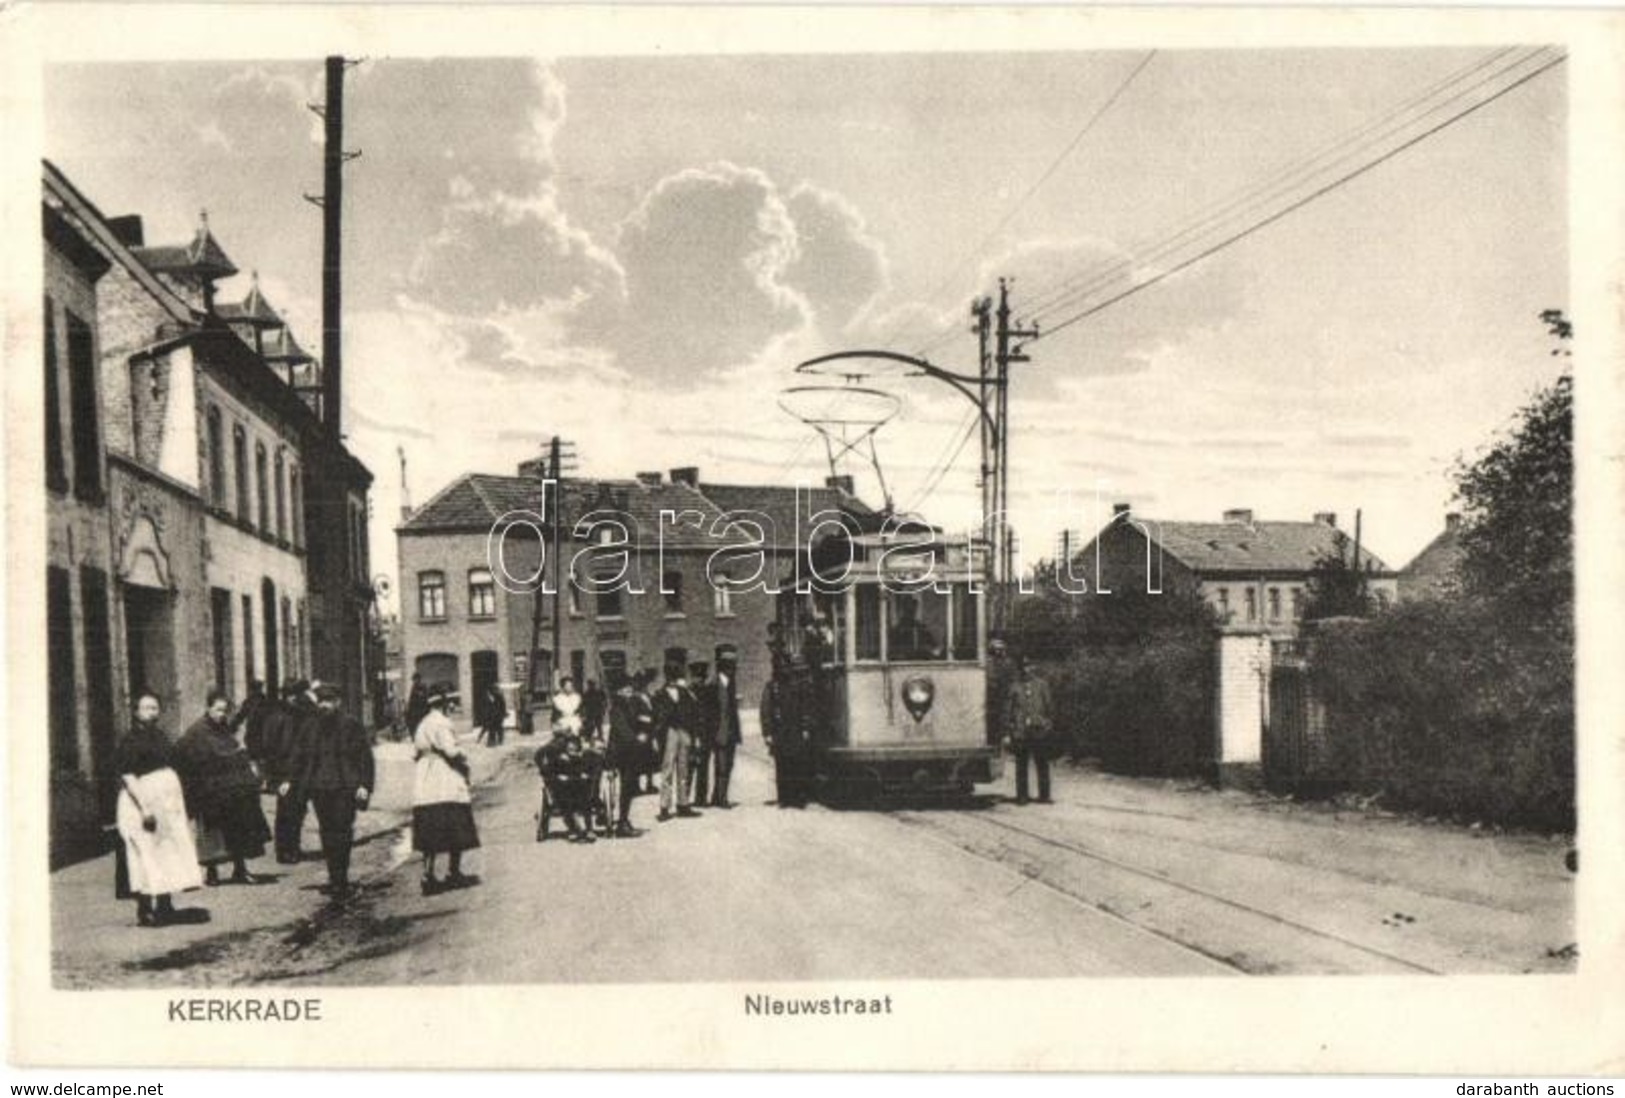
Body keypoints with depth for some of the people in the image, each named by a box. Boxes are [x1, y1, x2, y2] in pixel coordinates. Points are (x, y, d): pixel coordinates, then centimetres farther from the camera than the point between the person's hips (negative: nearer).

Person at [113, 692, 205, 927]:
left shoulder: (160, 736, 12)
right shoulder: (130, 741, -11)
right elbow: (127, 776, -17)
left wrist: (178, 800, 14)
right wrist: (144, 806, -23)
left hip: (168, 802, 8)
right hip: (143, 802, -8)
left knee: (169, 854, 9)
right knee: (146, 855, -6)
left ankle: (164, 906, 18)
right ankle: (144, 910, -1)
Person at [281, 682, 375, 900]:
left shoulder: (350, 725, -2)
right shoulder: (310, 725, 9)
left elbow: (365, 756, -2)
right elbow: (299, 754, 16)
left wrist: (364, 785, -9)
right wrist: (290, 780, 8)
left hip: (344, 788, -4)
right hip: (319, 788, 4)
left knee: (342, 832, -8)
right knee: (327, 832, 6)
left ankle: (340, 880, -4)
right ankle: (335, 878, 13)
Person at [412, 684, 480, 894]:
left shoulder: (422, 725, 15)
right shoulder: (441, 723, -14)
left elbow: (415, 754, 16)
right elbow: (451, 751, -21)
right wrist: (464, 759, -1)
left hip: (424, 790, 9)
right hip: (447, 788, -9)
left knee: (430, 837, 8)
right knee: (457, 834, 2)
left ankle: (428, 876, 5)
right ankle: (453, 873, 6)